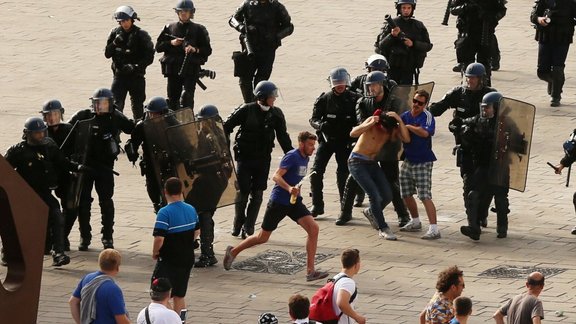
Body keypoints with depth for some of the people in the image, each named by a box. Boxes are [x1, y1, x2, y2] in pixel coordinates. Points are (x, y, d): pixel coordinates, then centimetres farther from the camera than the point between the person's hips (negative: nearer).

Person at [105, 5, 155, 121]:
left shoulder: (141, 35, -7)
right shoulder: (115, 33, 3)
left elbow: (149, 57, -7)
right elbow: (107, 54, 5)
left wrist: (136, 67, -20)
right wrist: (115, 43, -13)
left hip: (136, 76, -2)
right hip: (119, 75, 2)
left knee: (137, 104, 9)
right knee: (116, 104, -10)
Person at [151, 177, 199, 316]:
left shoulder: (164, 213, -21)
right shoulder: (191, 210, 1)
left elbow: (159, 238, -26)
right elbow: (196, 232, 15)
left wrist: (155, 253, -8)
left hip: (168, 261, -7)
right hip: (187, 259, 7)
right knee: (180, 295, 17)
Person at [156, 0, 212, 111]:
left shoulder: (198, 30, 6)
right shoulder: (170, 28, 12)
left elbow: (207, 50, 4)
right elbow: (158, 47, 11)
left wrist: (195, 49, -15)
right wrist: (171, 43, -6)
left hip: (191, 70, -3)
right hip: (173, 70, 3)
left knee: (187, 97, -17)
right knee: (173, 98, 8)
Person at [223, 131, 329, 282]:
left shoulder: (305, 158, 8)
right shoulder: (292, 156, -17)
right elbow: (276, 176, -27)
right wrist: (289, 188, -42)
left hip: (294, 201, 7)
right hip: (278, 201, -7)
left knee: (314, 228, -13)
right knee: (263, 237, 6)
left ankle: (310, 271, -12)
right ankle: (233, 251, 31)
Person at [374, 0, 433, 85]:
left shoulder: (418, 26, 5)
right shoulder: (390, 24, 0)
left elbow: (428, 46, 3)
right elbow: (381, 45, -5)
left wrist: (413, 44, -14)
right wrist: (392, 35, -22)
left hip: (409, 69, 0)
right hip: (393, 68, 0)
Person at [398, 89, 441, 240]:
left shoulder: (427, 117, -13)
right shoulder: (405, 116, 7)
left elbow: (424, 132, -31)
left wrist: (408, 126, -22)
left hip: (423, 162, -7)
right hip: (408, 160, 7)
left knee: (425, 196, -14)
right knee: (406, 194, 15)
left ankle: (434, 229, -17)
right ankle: (415, 222, 35)